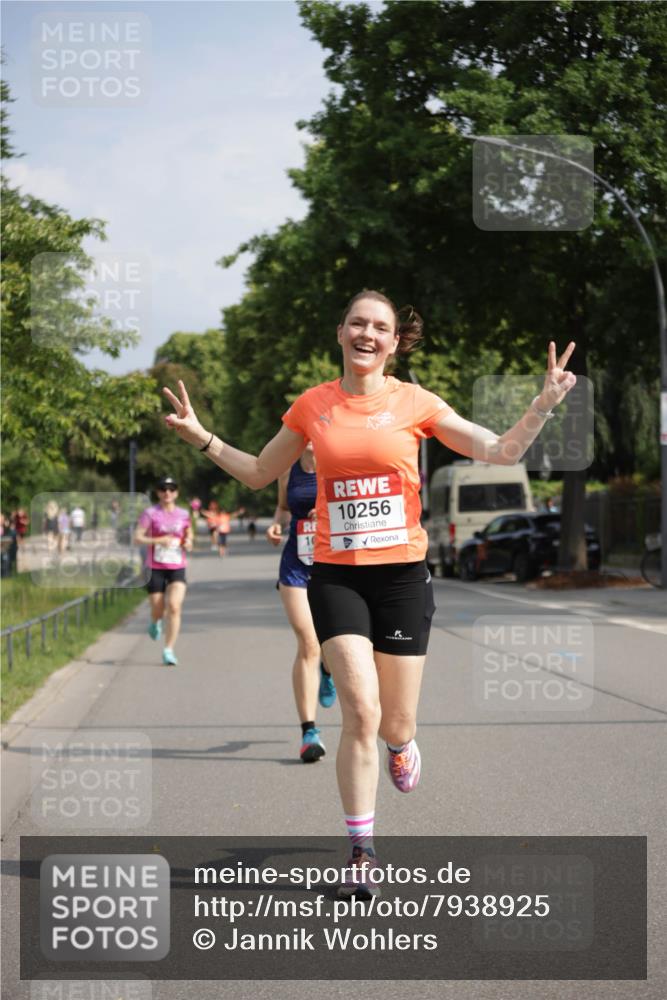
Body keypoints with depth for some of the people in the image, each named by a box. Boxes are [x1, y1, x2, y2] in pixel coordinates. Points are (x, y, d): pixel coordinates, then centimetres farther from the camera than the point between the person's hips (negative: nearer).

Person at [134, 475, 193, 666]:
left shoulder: (183, 514, 6)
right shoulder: (150, 513, -4)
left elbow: (189, 534, 21)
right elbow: (137, 538, -10)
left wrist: (188, 543, -1)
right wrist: (158, 540, -24)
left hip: (177, 568, 1)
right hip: (155, 568, -1)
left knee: (174, 607, -16)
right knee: (158, 610, 3)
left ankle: (168, 650, -11)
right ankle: (155, 623, 43)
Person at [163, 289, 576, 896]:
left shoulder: (413, 403, 0)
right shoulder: (313, 406, 5)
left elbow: (501, 451, 0)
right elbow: (260, 473, 18)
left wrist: (544, 405, -13)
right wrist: (202, 438, 8)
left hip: (402, 574, 0)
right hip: (335, 574, 0)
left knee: (394, 725, 5)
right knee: (361, 712, -14)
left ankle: (402, 744, 45)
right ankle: (362, 853, -2)